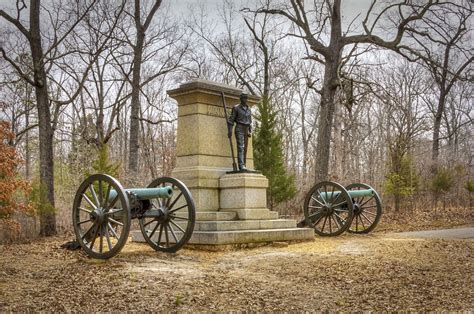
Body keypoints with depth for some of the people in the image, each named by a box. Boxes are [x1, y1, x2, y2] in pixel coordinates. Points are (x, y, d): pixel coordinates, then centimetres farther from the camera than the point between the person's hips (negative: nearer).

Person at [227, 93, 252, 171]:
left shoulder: (248, 109, 14)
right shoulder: (236, 108, -5)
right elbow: (231, 120, -5)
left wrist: (250, 132, 8)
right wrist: (229, 131, -12)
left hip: (246, 131, 6)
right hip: (239, 130, -6)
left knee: (244, 149, 4)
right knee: (240, 147, -19)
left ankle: (243, 166, 8)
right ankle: (241, 166, -26)